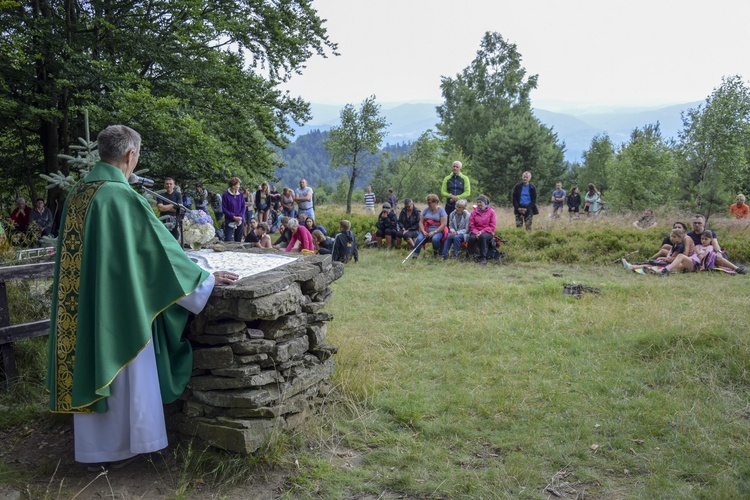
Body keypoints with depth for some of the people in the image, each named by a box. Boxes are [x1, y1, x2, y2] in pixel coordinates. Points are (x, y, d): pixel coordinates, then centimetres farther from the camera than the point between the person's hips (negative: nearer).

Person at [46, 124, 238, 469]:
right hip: (119, 304, -7)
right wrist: (206, 278, -6)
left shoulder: (78, 192, 5)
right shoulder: (123, 196, -19)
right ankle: (122, 444, 22)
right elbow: (160, 246, -16)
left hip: (82, 304, 8)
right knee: (124, 370, 8)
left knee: (89, 368, 16)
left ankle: (93, 446, 30)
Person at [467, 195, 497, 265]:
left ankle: (483, 258, -27)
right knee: (472, 237, -33)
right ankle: (471, 255, -8)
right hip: (476, 232, 2)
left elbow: (492, 226, -3)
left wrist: (482, 232, -16)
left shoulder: (491, 212, 1)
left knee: (482, 236, -37)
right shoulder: (474, 212, 8)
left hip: (487, 232, -2)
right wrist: (476, 232, -14)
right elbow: (471, 225, 6)